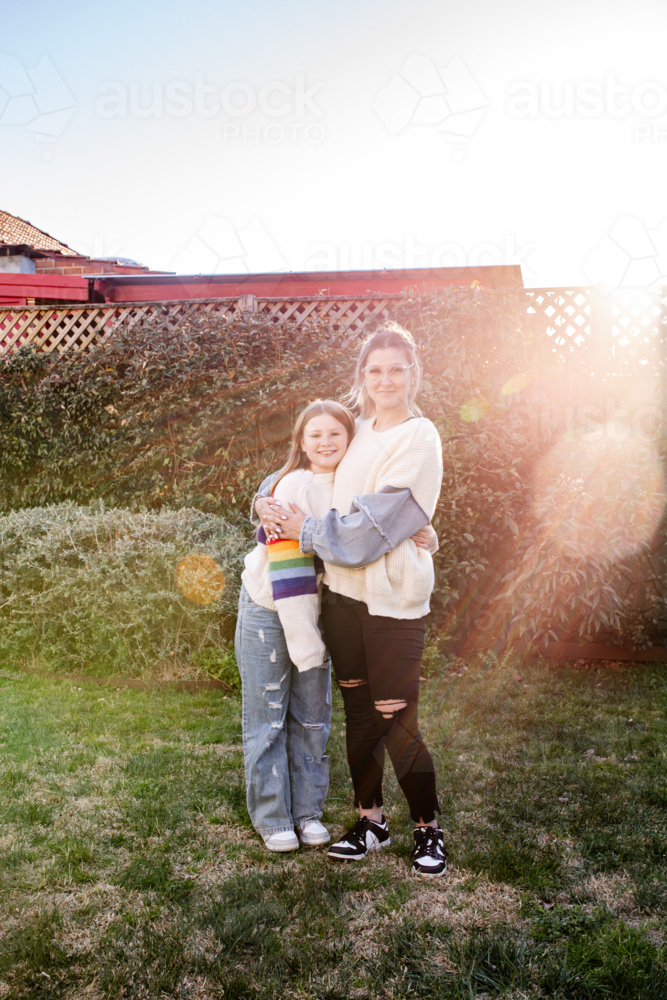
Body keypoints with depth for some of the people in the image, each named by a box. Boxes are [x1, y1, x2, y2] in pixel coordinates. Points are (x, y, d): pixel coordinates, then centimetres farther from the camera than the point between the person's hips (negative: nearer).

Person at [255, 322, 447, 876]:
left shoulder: (419, 438, -9)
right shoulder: (356, 431, 11)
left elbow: (372, 525, -16)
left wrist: (304, 529, -8)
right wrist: (268, 500, 3)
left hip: (393, 599, -6)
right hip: (344, 592, 6)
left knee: (397, 721, 0)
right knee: (358, 711, 14)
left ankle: (429, 828, 21)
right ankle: (370, 820, 31)